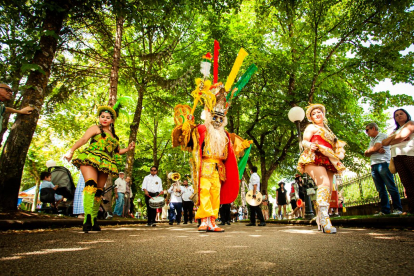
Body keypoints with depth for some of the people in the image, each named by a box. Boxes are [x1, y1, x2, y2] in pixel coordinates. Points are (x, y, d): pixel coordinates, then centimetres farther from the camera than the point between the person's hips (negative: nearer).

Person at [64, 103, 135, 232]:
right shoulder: (95, 128, 10)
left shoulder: (114, 136, 25)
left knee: (99, 191, 3)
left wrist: (128, 149, 12)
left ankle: (94, 219, 12)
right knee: (91, 184, -26)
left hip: (104, 164, 5)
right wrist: (71, 150, -19)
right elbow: (83, 139, -4)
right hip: (90, 159, -5)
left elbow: (117, 151, 31)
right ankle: (88, 218, -35)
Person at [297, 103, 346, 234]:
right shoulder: (311, 127, 11)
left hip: (328, 162, 8)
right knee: (324, 183, -26)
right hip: (315, 159, -8)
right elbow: (304, 141, -2)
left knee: (328, 189, -3)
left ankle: (320, 219, 3)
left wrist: (338, 153, 14)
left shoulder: (327, 130, 30)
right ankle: (325, 219, -33)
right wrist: (310, 145, -24)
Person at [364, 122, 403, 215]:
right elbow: (366, 154, 13)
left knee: (391, 187, -8)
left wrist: (368, 150, 7)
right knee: (381, 190, 4)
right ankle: (385, 210, 4)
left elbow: (374, 148, -13)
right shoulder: (372, 140, 27)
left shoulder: (382, 136, 2)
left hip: (383, 163, -8)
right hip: (374, 166, 8)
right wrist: (377, 150, -3)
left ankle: (398, 209, -4)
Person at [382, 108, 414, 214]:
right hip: (397, 157, 6)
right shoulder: (395, 131, 30)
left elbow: (402, 136, -7)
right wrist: (394, 136, -2)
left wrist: (391, 141, 10)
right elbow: (384, 142, 13)